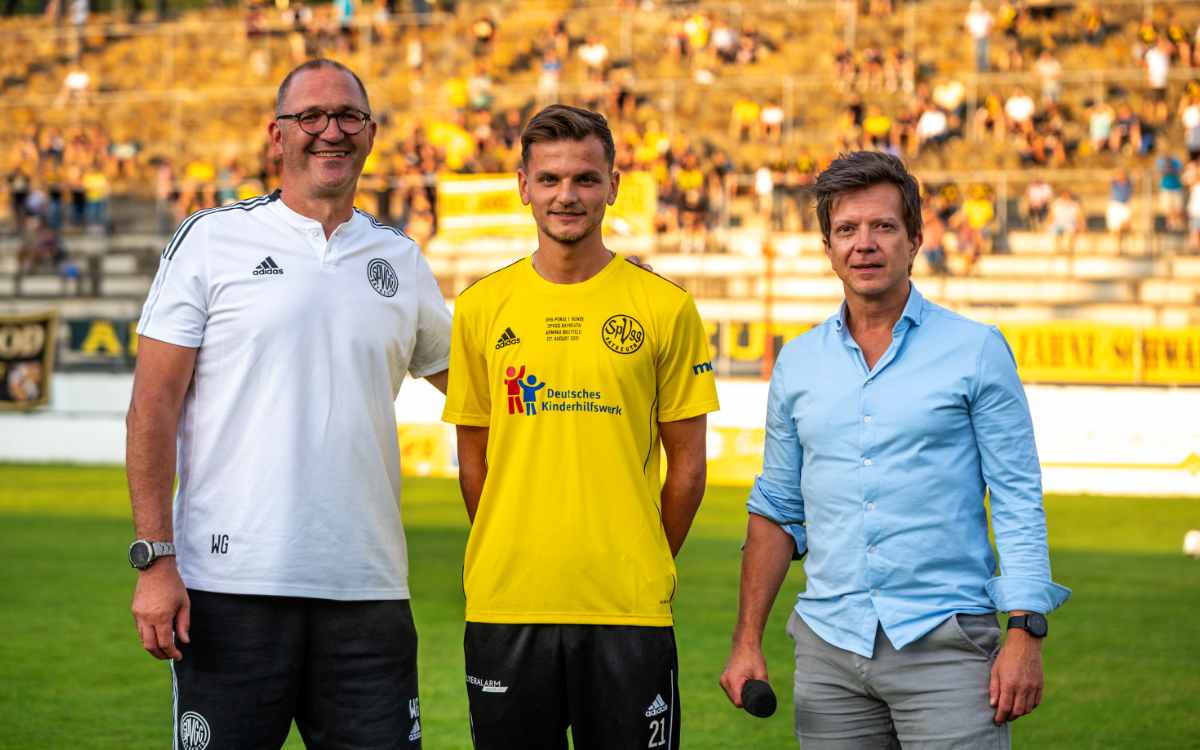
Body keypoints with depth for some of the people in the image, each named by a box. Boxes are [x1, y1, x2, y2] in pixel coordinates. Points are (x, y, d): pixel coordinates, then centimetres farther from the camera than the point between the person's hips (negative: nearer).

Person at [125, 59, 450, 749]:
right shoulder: (212, 240, 2)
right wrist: (155, 560, -9)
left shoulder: (401, 260, 13)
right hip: (232, 585, -3)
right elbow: (154, 407, -2)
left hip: (368, 589, 3)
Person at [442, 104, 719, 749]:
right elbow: (473, 458, 10)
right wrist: (511, 561, 7)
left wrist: (646, 568, 4)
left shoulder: (666, 308, 2)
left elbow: (686, 464, 5)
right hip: (505, 603, 1)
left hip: (629, 610, -1)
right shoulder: (481, 307, 6)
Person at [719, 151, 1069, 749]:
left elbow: (1018, 503, -2)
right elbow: (777, 510, 15)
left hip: (944, 642, -3)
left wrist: (1025, 636, -10)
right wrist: (746, 642, 8)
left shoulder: (976, 351, 0)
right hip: (830, 649, 4)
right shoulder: (797, 363, 11)